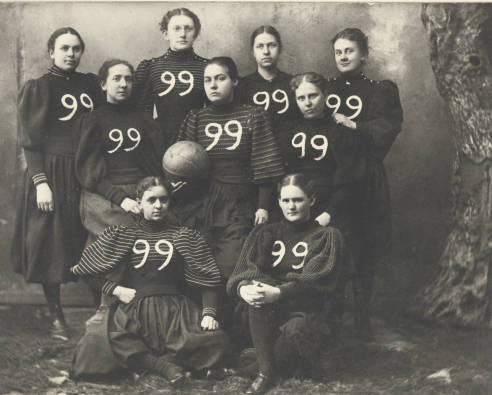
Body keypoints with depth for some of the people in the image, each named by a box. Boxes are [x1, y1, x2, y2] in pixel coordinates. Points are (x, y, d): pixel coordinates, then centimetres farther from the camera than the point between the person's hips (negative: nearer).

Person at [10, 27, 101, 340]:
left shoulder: (90, 85, 12)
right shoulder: (39, 88, -1)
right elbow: (31, 141, -6)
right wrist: (40, 182, -14)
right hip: (54, 173, -4)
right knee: (52, 245, 1)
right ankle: (56, 316, 12)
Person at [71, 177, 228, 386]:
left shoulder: (183, 236, 14)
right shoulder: (123, 235, 14)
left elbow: (207, 279, 9)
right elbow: (86, 272, 12)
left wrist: (208, 312, -6)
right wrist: (115, 289, -4)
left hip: (176, 309, 1)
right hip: (135, 309, -1)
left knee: (216, 340, -28)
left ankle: (144, 361, -18)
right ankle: (165, 366, -26)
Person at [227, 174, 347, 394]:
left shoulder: (327, 236, 5)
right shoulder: (266, 233, 15)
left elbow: (317, 279, -11)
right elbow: (246, 265, -1)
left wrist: (279, 292, -28)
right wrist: (243, 286, -27)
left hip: (306, 311, -2)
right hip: (268, 316, 3)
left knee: (296, 329, -37)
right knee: (256, 292, -30)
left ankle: (266, 372, -6)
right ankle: (265, 371, -22)